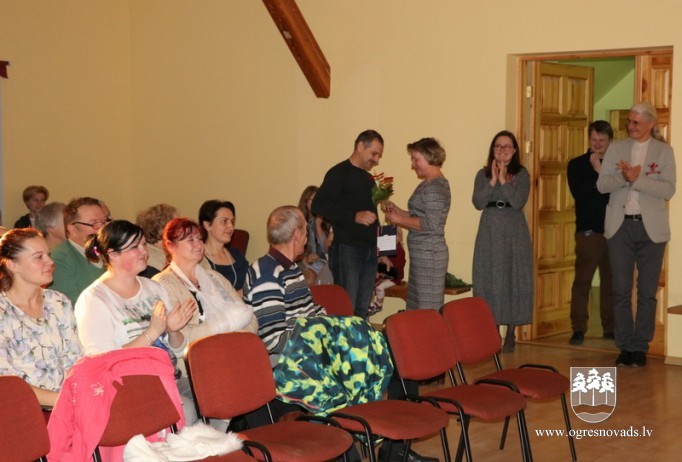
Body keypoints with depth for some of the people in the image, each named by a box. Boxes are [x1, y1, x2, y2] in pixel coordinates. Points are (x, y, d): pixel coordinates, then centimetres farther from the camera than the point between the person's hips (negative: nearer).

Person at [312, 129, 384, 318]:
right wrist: (354, 216, -21)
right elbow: (318, 205, -16)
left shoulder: (368, 178, 20)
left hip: (369, 251, 8)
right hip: (347, 248, -8)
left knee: (363, 309, 9)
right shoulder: (340, 173, -6)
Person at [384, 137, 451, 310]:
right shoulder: (426, 184, 17)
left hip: (429, 255, -10)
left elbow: (431, 224, -21)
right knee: (415, 308, 11)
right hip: (421, 255, 10)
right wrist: (397, 210, 11)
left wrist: (399, 219, -14)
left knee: (427, 311, -7)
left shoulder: (436, 187, -14)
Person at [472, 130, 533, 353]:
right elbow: (478, 203, -6)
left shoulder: (521, 174, 2)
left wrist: (503, 181, -14)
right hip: (489, 232, 1)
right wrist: (493, 180, -11)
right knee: (489, 279, 0)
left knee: (513, 279, 0)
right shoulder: (483, 174, 7)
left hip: (514, 233, -1)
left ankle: (510, 334, 8)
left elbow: (518, 202, -11)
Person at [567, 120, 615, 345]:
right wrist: (597, 171, -13)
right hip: (588, 231, -3)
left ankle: (610, 328, 17)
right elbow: (579, 193, -11)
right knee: (582, 281, -4)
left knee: (611, 282, 8)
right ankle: (578, 329, 0)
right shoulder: (577, 165, 4)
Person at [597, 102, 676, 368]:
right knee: (621, 290, 3)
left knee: (647, 292, 4)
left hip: (651, 228, -2)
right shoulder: (616, 149, 8)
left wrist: (638, 178, -19)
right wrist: (624, 177, -16)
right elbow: (601, 185, 1)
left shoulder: (664, 152, 2)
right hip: (620, 226, 2)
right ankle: (626, 346, 12)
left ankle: (641, 347, 12)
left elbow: (668, 190, -9)